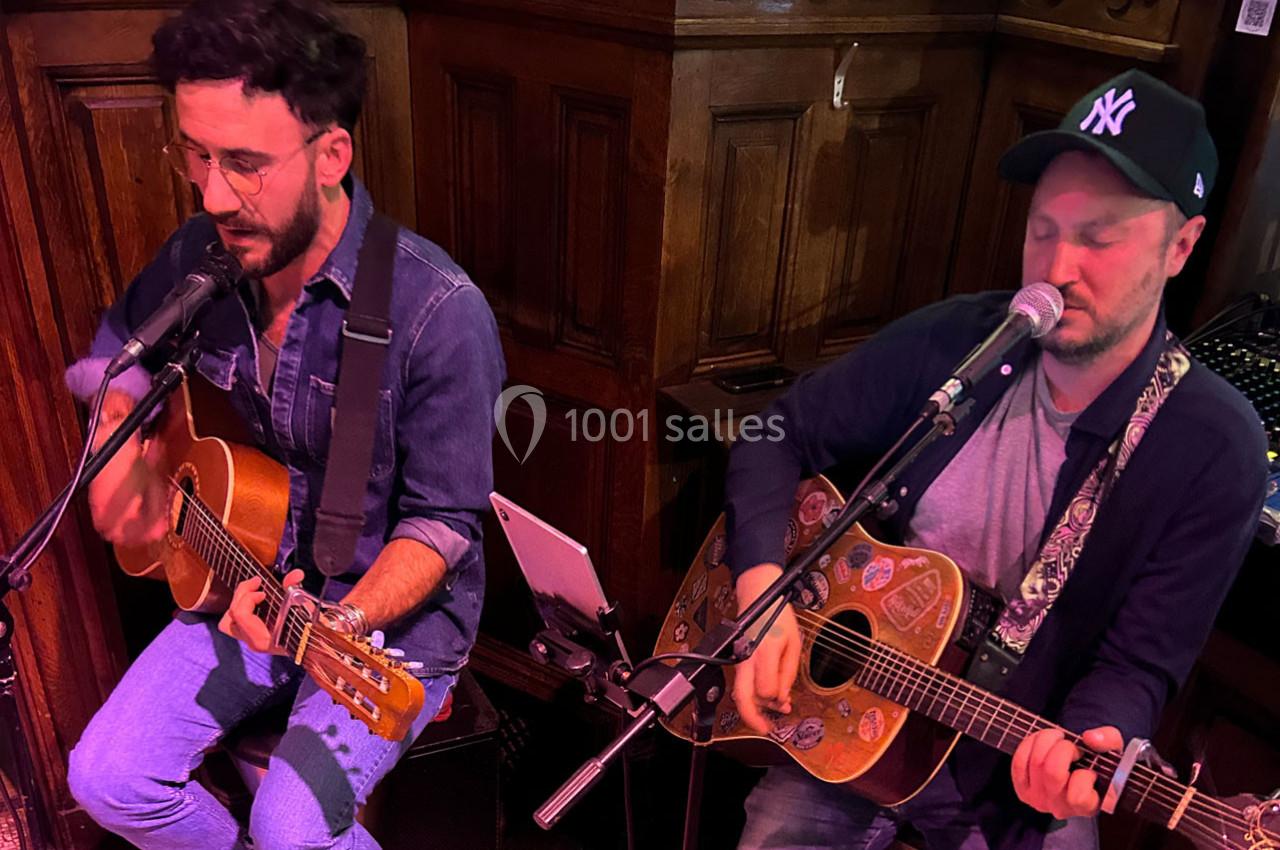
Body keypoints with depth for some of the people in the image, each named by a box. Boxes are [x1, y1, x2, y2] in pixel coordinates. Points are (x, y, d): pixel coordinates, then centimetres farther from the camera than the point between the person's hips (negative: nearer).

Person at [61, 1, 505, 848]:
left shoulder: (437, 311, -27)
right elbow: (116, 348, 15)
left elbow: (444, 520, -18)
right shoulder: (201, 257, -8)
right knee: (107, 778, 0)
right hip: (249, 579, 6)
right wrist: (126, 458, -1)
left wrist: (343, 622, -32)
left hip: (397, 603, -5)